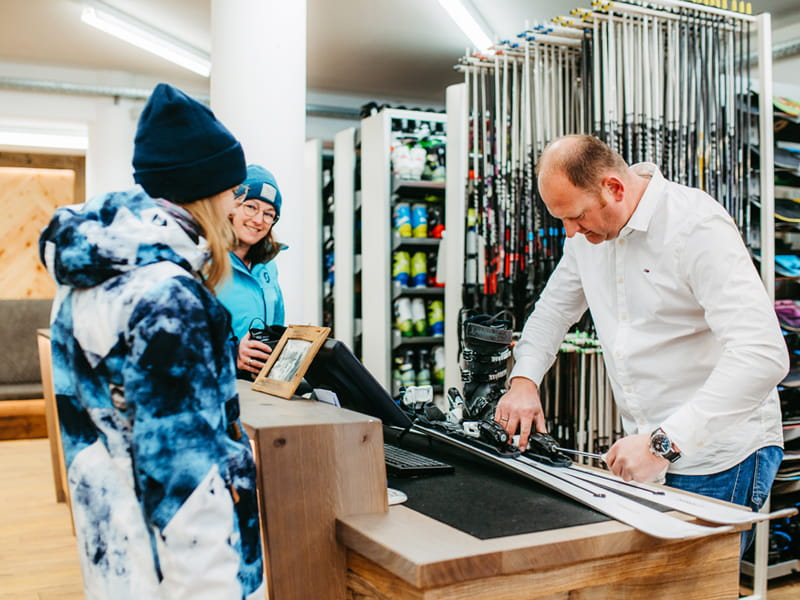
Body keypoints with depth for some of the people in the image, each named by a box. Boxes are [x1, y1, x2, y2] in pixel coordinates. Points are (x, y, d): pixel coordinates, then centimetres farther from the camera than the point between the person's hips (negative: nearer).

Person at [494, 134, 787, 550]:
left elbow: (763, 355, -29)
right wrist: (524, 380, 0)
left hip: (720, 456, -6)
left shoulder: (698, 227, -20)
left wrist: (665, 441, -34)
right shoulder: (588, 232, 4)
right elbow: (553, 308, 18)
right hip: (653, 451, 7)